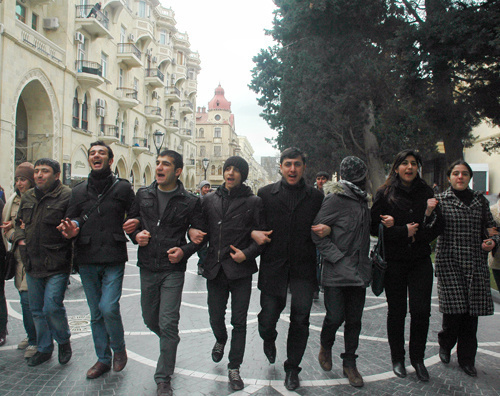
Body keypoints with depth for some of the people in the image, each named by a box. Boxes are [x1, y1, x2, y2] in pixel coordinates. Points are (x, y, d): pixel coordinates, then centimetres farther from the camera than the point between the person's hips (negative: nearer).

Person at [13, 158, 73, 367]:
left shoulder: (67, 196, -10)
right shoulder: (27, 197, 12)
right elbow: (19, 222, 24)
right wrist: (20, 238, 9)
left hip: (56, 265, -7)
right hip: (32, 263, 7)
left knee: (52, 307, -9)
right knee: (37, 310, 15)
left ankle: (63, 341, 19)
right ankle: (44, 348, 31)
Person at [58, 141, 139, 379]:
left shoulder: (122, 187, 4)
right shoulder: (79, 191, 13)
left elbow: (135, 216, 7)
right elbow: (70, 220, 11)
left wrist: (134, 223, -17)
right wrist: (70, 230, -12)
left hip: (113, 259, -3)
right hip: (86, 260, 4)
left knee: (108, 308, -14)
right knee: (96, 313, 11)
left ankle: (119, 348, 13)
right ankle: (103, 359, 26)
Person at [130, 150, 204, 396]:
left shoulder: (189, 202, -4)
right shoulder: (143, 195, 6)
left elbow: (200, 234, 1)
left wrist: (185, 251, -16)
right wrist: (136, 235, -6)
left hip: (173, 269, -4)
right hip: (147, 267, 4)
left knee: (168, 324, -5)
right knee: (150, 319, 16)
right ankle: (169, 343, 48)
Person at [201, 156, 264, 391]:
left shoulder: (253, 202, -1)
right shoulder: (210, 200, 8)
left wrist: (247, 253, -15)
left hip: (241, 270, -2)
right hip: (215, 269, 3)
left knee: (239, 321, 3)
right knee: (216, 317, 13)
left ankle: (234, 368, 18)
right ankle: (220, 340, 47)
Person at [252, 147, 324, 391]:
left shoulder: (316, 196, 8)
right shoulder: (266, 194, 6)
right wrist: (253, 233, -8)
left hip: (303, 269, 0)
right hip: (273, 267, 0)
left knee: (300, 320, 2)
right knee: (268, 318, 5)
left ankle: (292, 368, 23)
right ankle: (269, 341, 42)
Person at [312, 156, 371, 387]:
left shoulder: (361, 200, 16)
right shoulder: (335, 200, -10)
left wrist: (365, 262, 15)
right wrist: (337, 257, -17)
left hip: (358, 271, 7)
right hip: (336, 272, -7)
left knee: (354, 320, 9)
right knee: (335, 316, -7)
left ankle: (349, 363, 23)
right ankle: (326, 346, 25)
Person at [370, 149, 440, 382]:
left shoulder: (426, 193, 7)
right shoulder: (384, 193, 0)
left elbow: (435, 230, 6)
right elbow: (375, 227, -6)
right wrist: (405, 231, -13)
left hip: (420, 260, 2)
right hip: (394, 261, -2)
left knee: (421, 310, -3)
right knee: (396, 311, 7)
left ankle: (417, 358, 17)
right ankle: (397, 359, 23)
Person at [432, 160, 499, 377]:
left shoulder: (480, 200, 12)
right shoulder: (440, 200, 2)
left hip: (475, 263, 3)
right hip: (449, 262, -3)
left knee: (471, 312, 4)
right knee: (454, 310, -6)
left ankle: (466, 359, 21)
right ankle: (445, 344, 26)